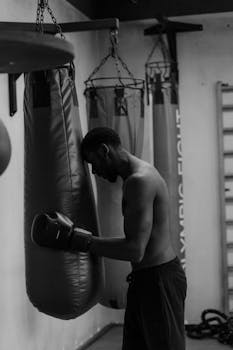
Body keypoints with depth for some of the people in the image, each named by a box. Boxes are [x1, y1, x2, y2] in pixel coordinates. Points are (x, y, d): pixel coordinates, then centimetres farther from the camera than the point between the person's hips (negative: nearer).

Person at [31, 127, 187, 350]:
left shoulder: (139, 181, -20)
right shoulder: (143, 174, 13)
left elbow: (135, 250, -26)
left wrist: (79, 241, -24)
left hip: (158, 280, -10)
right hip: (147, 278, 10)